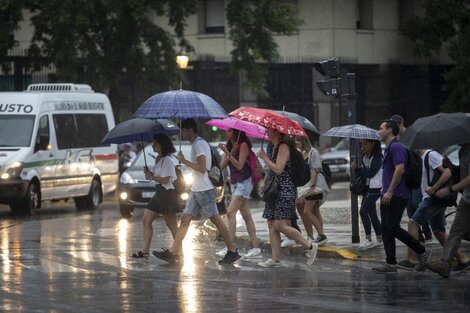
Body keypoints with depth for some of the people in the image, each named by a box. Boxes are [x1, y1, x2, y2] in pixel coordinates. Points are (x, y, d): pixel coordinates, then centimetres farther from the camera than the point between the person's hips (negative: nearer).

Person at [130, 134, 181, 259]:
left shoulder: (167, 160, -15)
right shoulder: (159, 159, 15)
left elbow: (165, 179, -20)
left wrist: (152, 177, -9)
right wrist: (150, 173, 1)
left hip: (167, 193, -10)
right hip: (159, 193, 10)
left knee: (171, 225, -4)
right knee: (146, 220, 6)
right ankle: (145, 251, 6)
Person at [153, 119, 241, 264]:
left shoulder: (198, 144, -14)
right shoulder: (199, 143, 16)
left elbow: (202, 168, -21)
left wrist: (185, 161, -13)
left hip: (204, 190, -10)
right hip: (196, 190, 10)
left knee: (216, 220, -6)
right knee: (185, 219, 5)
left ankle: (232, 252, -2)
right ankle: (173, 252, 3)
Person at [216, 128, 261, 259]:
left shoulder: (243, 145, -10)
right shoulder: (230, 146, 13)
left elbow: (239, 165, -18)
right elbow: (222, 165, 6)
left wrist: (228, 153, -23)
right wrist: (230, 153, -9)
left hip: (244, 182, -9)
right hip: (235, 182, 9)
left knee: (231, 212, -17)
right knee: (246, 216, 6)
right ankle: (255, 248, 7)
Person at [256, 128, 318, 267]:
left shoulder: (283, 147, -13)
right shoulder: (275, 148, 17)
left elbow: (278, 169, -23)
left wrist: (264, 157, -14)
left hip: (285, 191, -10)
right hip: (275, 191, 10)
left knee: (280, 225, -14)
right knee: (272, 225, 6)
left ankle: (309, 247, -2)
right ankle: (275, 259, 7)